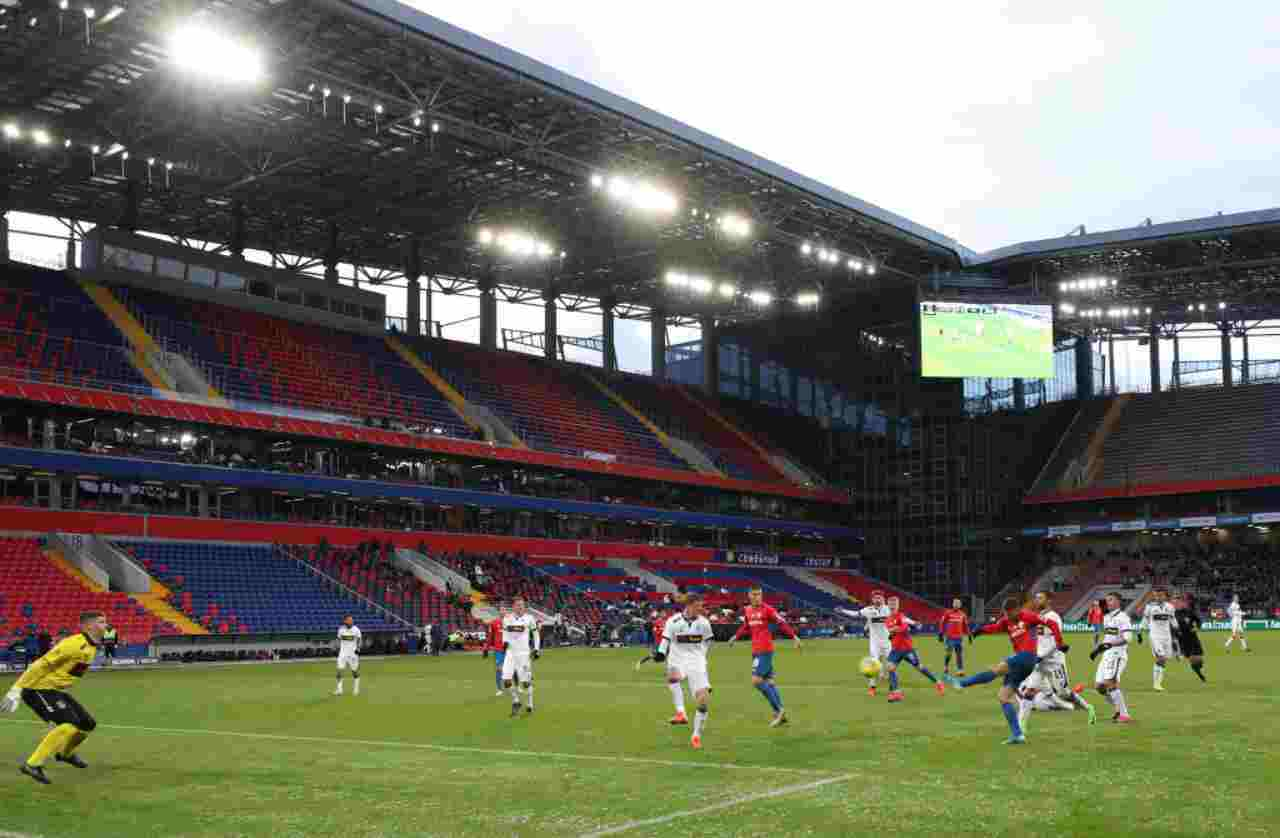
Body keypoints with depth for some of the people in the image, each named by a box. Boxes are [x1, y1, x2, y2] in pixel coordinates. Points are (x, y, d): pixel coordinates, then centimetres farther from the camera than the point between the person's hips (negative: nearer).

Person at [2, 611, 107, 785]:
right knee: (71, 724, -25)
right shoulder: (75, 644, -24)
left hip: (56, 690, 9)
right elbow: (41, 665, -25)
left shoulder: (92, 647, 7)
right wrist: (16, 690, -26)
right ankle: (33, 764, -21)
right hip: (39, 689, -9)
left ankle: (65, 753, 40)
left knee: (88, 724, 12)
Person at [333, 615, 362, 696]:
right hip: (343, 652, 2)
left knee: (355, 670, 3)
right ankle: (339, 689, 0)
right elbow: (339, 640, 14)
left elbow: (358, 641, 1)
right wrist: (338, 649, 9)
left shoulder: (356, 629, -3)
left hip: (353, 652, -2)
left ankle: (355, 689, 16)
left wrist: (358, 649, -12)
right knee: (340, 670, -6)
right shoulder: (341, 629, 3)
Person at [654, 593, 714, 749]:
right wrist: (660, 653, -12)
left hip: (697, 663, 2)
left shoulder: (703, 622, 1)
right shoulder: (673, 622, -6)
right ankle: (680, 712, -38)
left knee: (703, 698, -9)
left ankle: (696, 735, 7)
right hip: (678, 661, -2)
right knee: (673, 676, -39)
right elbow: (666, 640, 3)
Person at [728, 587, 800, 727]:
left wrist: (794, 637, -15)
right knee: (769, 681, 10)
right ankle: (780, 714, 17)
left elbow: (781, 623, -10)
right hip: (755, 650, 8)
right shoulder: (747, 610, 10)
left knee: (756, 680, -14)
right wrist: (735, 636, 20)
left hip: (765, 650, -8)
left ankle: (778, 710, -7)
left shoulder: (767, 609, -10)